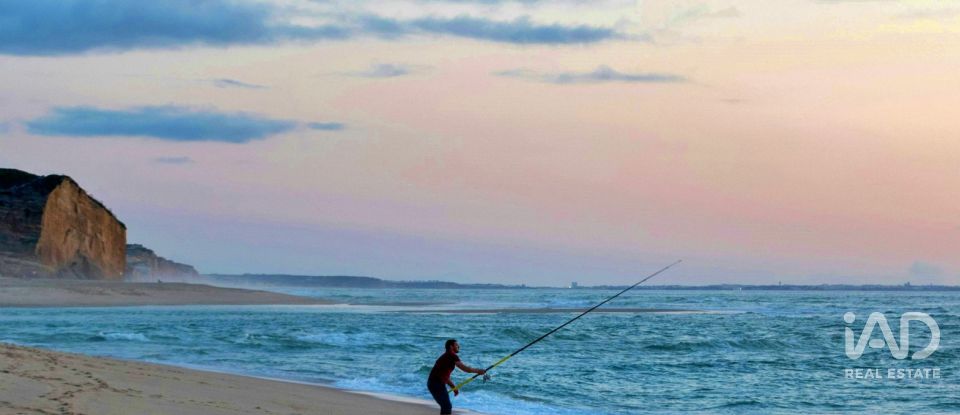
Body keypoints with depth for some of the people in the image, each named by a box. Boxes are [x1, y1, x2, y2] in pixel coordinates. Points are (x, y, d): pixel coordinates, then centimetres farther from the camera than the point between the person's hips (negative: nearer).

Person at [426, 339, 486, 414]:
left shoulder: (447, 356, 22)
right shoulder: (451, 355, -9)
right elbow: (465, 368, -14)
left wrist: (454, 387, 20)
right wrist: (478, 371, -3)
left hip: (434, 383, 10)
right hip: (437, 384, -10)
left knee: (446, 407, 19)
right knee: (447, 407, -8)